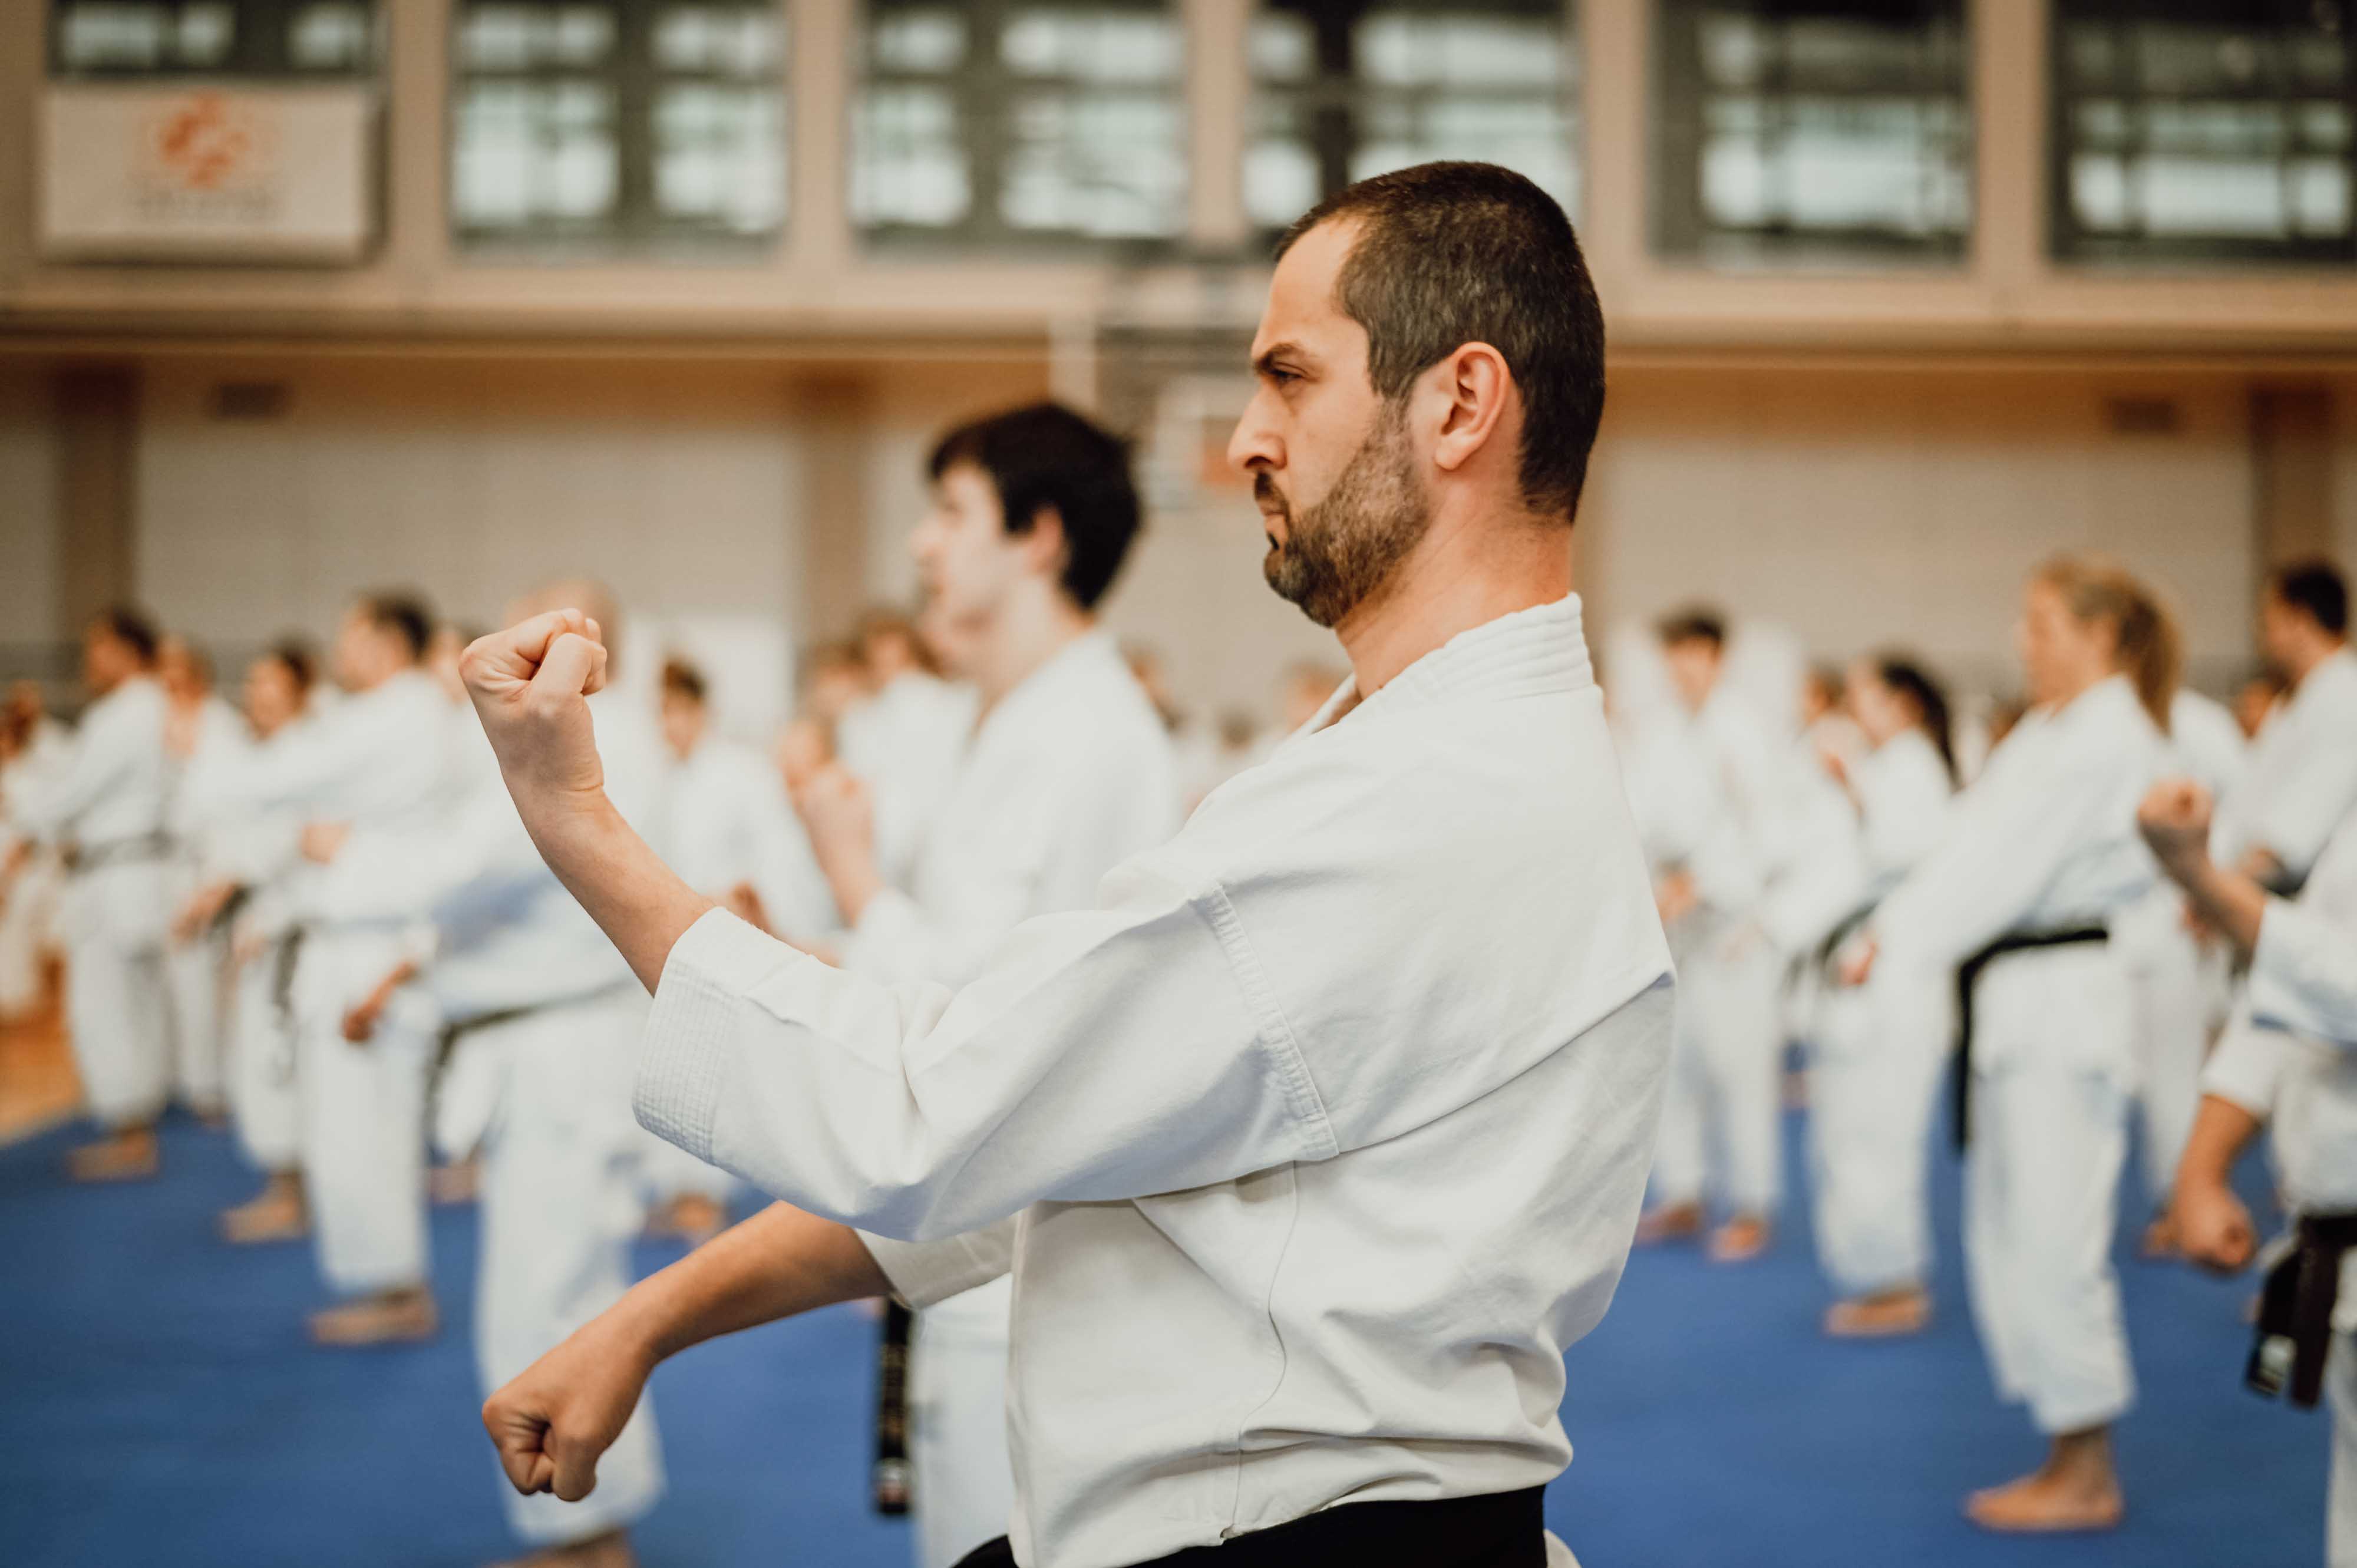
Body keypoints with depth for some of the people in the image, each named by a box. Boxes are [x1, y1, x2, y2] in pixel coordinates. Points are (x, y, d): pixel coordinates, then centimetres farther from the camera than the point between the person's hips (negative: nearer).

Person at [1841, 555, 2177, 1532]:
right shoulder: (2047, 733, 17)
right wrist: (1890, 930, -1)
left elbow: (2011, 861, -19)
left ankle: (2087, 1478, 5)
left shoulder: (2110, 739, -14)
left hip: (2062, 1003, -10)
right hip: (2014, 1006, 10)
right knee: (2005, 1240, 13)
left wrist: (1903, 941, -18)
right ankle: (2072, 1462, 22)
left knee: (2051, 1240, -6)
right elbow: (1970, 849, 12)